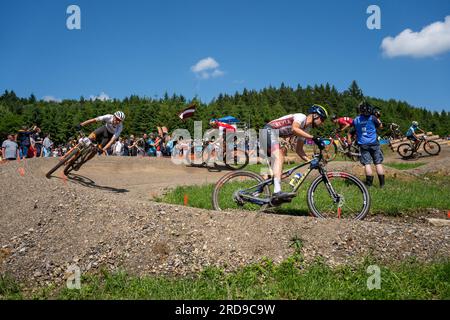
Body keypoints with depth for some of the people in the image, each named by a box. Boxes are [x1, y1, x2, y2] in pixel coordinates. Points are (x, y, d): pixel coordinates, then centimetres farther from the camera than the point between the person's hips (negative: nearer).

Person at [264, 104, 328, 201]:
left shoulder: (306, 129, 16)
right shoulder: (302, 117, -9)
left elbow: (299, 150, 14)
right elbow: (294, 129, -31)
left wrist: (310, 161, 0)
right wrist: (313, 138, -32)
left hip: (272, 135, 11)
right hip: (269, 130, -11)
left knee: (279, 159, 11)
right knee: (279, 157, -26)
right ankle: (277, 191, -39)